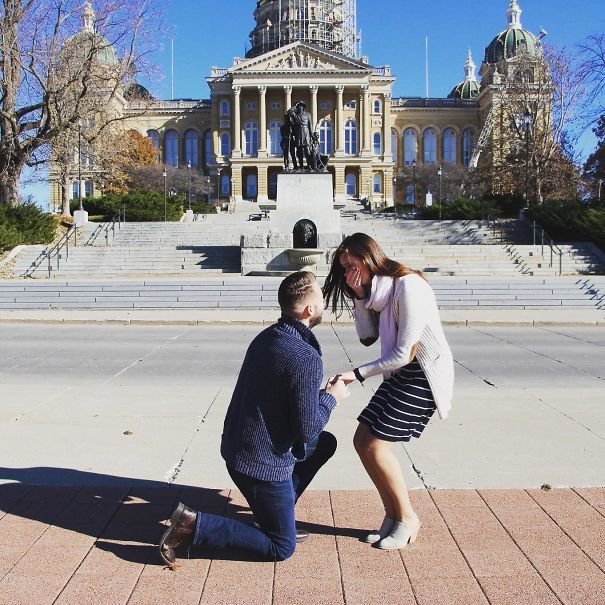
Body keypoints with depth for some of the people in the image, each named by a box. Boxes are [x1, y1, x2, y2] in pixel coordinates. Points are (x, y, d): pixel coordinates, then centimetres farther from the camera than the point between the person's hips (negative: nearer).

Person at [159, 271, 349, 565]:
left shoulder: (266, 337, 3)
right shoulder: (306, 359, -25)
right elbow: (306, 429, -22)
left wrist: (319, 392, 11)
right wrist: (330, 398, -6)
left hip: (238, 446, 9)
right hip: (263, 463, -9)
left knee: (325, 443, 23)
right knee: (281, 548, 7)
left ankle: (274, 515, 23)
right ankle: (193, 525, -3)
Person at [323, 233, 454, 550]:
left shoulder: (407, 286, -22)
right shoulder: (378, 289, 7)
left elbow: (404, 352, -23)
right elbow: (368, 337, 6)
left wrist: (357, 374, -18)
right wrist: (360, 297, -6)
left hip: (424, 375, -9)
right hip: (401, 373, 9)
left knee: (375, 445, -11)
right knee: (362, 440, 3)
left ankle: (407, 518, 9)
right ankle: (392, 515, 16)